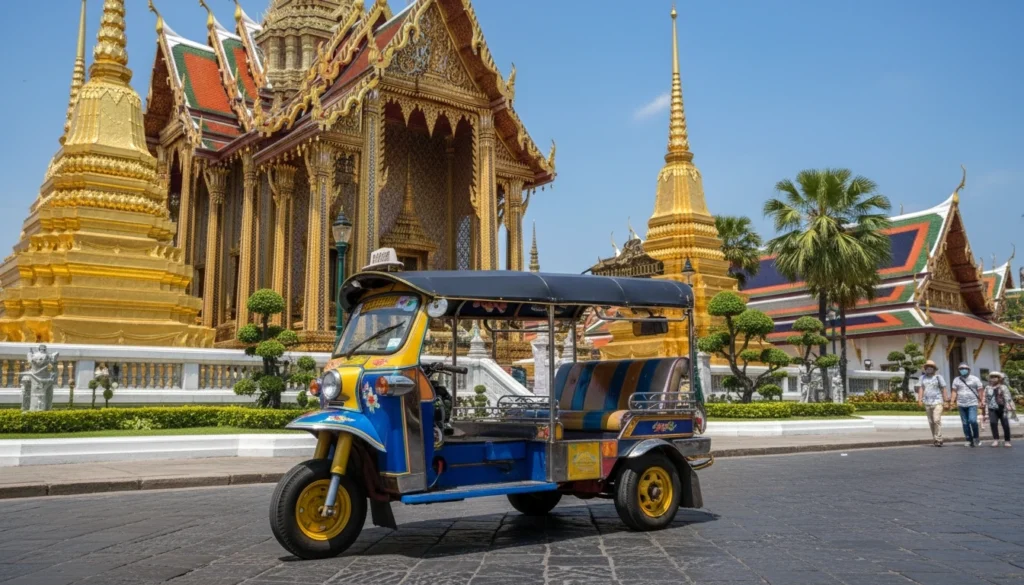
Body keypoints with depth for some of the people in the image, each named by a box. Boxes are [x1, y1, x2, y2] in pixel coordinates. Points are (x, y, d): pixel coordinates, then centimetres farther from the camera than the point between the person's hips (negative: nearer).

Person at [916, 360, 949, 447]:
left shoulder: (938, 377, 2)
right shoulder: (922, 378, 10)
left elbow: (943, 388, 2)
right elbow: (920, 388, 3)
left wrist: (945, 399, -2)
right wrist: (920, 399, -9)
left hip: (937, 402, -4)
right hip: (927, 403, 4)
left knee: (937, 420, -15)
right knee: (931, 422, 7)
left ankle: (938, 439, -14)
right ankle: (935, 439, 16)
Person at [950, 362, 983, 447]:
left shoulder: (974, 379, 2)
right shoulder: (956, 380, 9)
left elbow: (980, 391, 1)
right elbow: (954, 391, 7)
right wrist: (952, 402, -4)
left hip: (972, 404, -3)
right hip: (961, 405, 3)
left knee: (972, 420, -17)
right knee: (965, 423, 4)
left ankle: (976, 437, 2)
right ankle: (969, 440, 12)